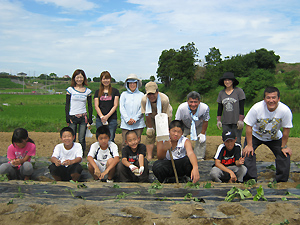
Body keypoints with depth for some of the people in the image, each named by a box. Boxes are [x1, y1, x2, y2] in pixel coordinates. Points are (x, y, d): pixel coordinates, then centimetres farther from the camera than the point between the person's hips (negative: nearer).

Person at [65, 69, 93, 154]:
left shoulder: (88, 91, 7)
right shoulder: (70, 89, 4)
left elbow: (90, 106, 10)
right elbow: (67, 105, 4)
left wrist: (90, 120, 4)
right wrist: (67, 118, -4)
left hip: (83, 117, 1)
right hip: (72, 117, -1)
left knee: (81, 139, 0)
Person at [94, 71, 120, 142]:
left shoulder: (115, 91, 7)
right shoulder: (98, 92, 12)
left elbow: (115, 105, 0)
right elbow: (96, 106, 5)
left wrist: (107, 116, -11)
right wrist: (101, 116, -11)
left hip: (112, 119, -2)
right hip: (100, 120, 2)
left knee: (110, 140, -4)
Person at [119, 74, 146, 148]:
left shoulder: (141, 95, 8)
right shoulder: (124, 94, 10)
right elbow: (121, 108, 3)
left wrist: (135, 119, -10)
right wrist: (127, 119, -9)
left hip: (138, 124, 0)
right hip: (125, 124, 0)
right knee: (125, 143, -2)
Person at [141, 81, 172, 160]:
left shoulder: (164, 99, -37)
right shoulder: (144, 99, -31)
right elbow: (147, 115, -17)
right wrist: (150, 127, -10)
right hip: (152, 117, 2)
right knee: (150, 134, -6)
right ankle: (149, 157, 1)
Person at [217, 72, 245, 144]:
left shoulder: (239, 91, -1)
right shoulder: (221, 93, 11)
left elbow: (241, 107, -3)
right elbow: (220, 108, 15)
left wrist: (240, 120, -8)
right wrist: (218, 120, 8)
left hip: (236, 122, -4)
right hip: (225, 122, 4)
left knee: (236, 141, -5)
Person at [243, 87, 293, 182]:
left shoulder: (285, 110, -29)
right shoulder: (256, 108, -32)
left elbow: (286, 129, -15)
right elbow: (249, 126, -21)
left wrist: (284, 146, -6)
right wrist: (249, 145, -19)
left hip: (275, 137, 1)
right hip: (255, 135, -1)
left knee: (285, 156, -5)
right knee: (248, 153, -16)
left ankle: (282, 181, 16)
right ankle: (251, 180, -1)